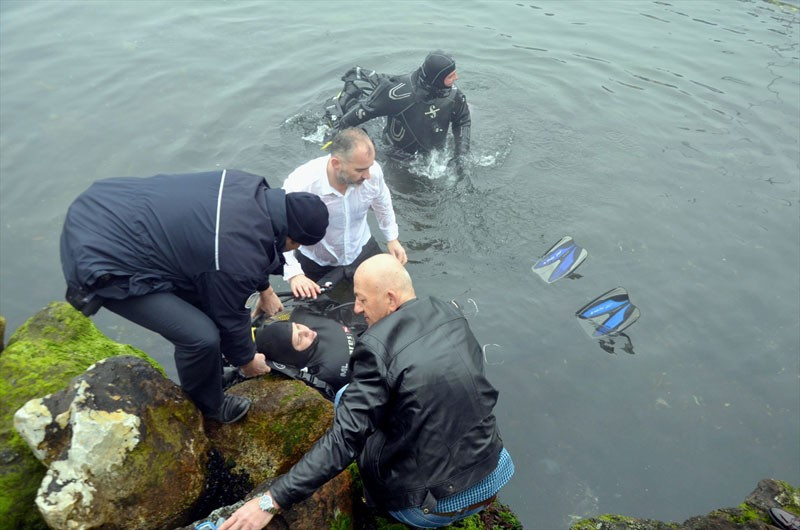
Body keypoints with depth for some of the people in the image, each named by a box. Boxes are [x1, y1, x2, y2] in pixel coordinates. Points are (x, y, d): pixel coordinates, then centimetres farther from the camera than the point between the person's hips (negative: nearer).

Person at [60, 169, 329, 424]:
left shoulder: (252, 189, -3)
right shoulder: (238, 256, -26)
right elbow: (230, 316, -7)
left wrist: (265, 289, 31)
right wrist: (247, 360, 13)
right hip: (98, 259, -9)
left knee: (206, 289, 18)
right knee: (201, 336, -12)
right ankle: (206, 407, 20)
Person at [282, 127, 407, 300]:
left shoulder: (372, 171, -24)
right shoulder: (300, 185, -35)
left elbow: (382, 202, 0)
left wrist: (392, 238, 6)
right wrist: (294, 274, -38)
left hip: (361, 250, 3)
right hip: (315, 263, -2)